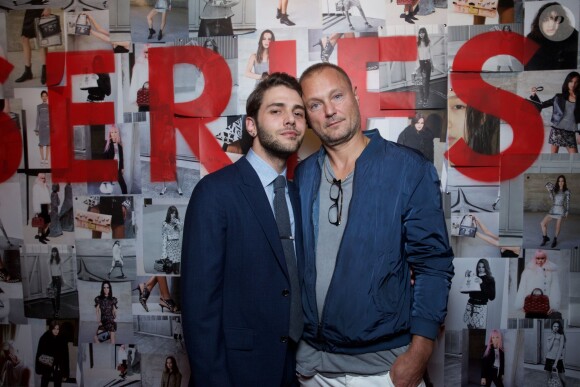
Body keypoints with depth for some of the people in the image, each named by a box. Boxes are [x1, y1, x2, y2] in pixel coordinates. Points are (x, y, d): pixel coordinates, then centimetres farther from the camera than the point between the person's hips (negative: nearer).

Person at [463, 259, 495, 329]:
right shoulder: (474, 278, 7)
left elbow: (492, 297, -10)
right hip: (470, 306, 3)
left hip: (481, 308, -3)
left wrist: (482, 284, -16)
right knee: (470, 328, 4)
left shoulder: (490, 280, 0)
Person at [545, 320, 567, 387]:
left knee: (562, 378, 1)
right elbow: (548, 348, -6)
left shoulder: (561, 336, -6)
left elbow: (560, 349, -12)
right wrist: (553, 337, -10)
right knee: (548, 379, 8)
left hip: (558, 359, -3)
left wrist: (556, 362, -17)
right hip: (549, 359, 3)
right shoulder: (549, 336, 4)